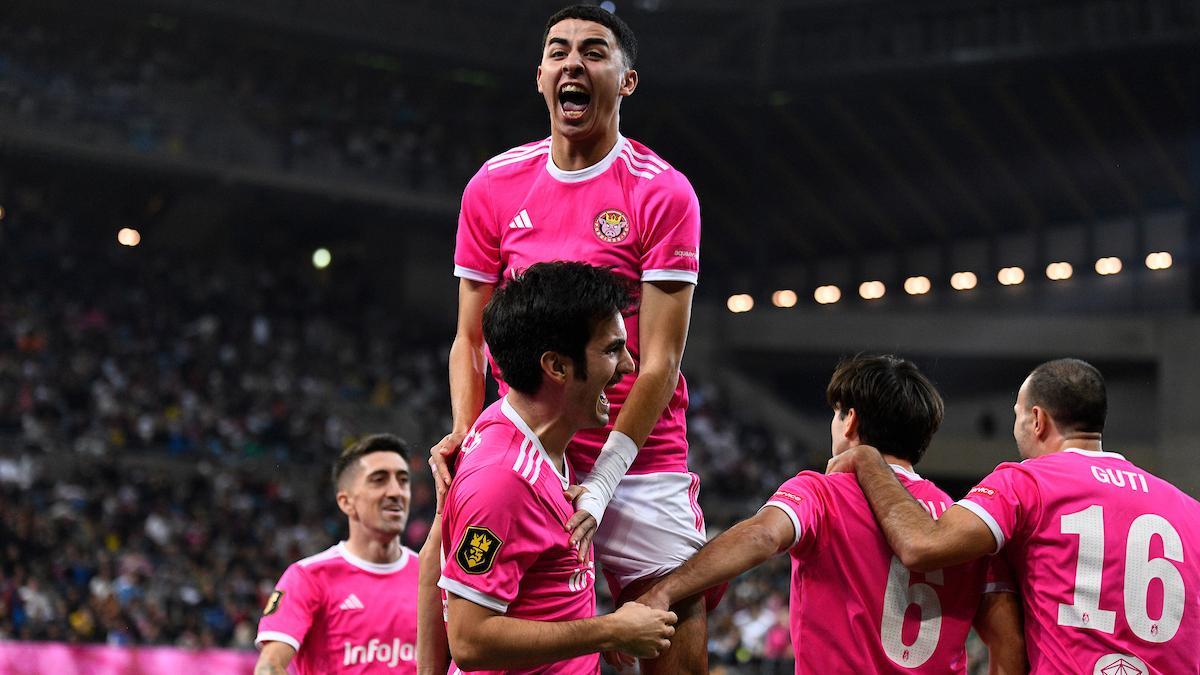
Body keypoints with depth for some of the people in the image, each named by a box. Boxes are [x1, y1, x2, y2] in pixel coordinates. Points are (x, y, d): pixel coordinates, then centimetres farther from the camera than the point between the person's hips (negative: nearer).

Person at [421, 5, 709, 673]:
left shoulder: (663, 192, -5)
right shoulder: (494, 185, 6)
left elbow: (660, 360, -9)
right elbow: (471, 337, 10)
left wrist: (601, 482, -17)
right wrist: (464, 432, -9)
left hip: (640, 462, -3)